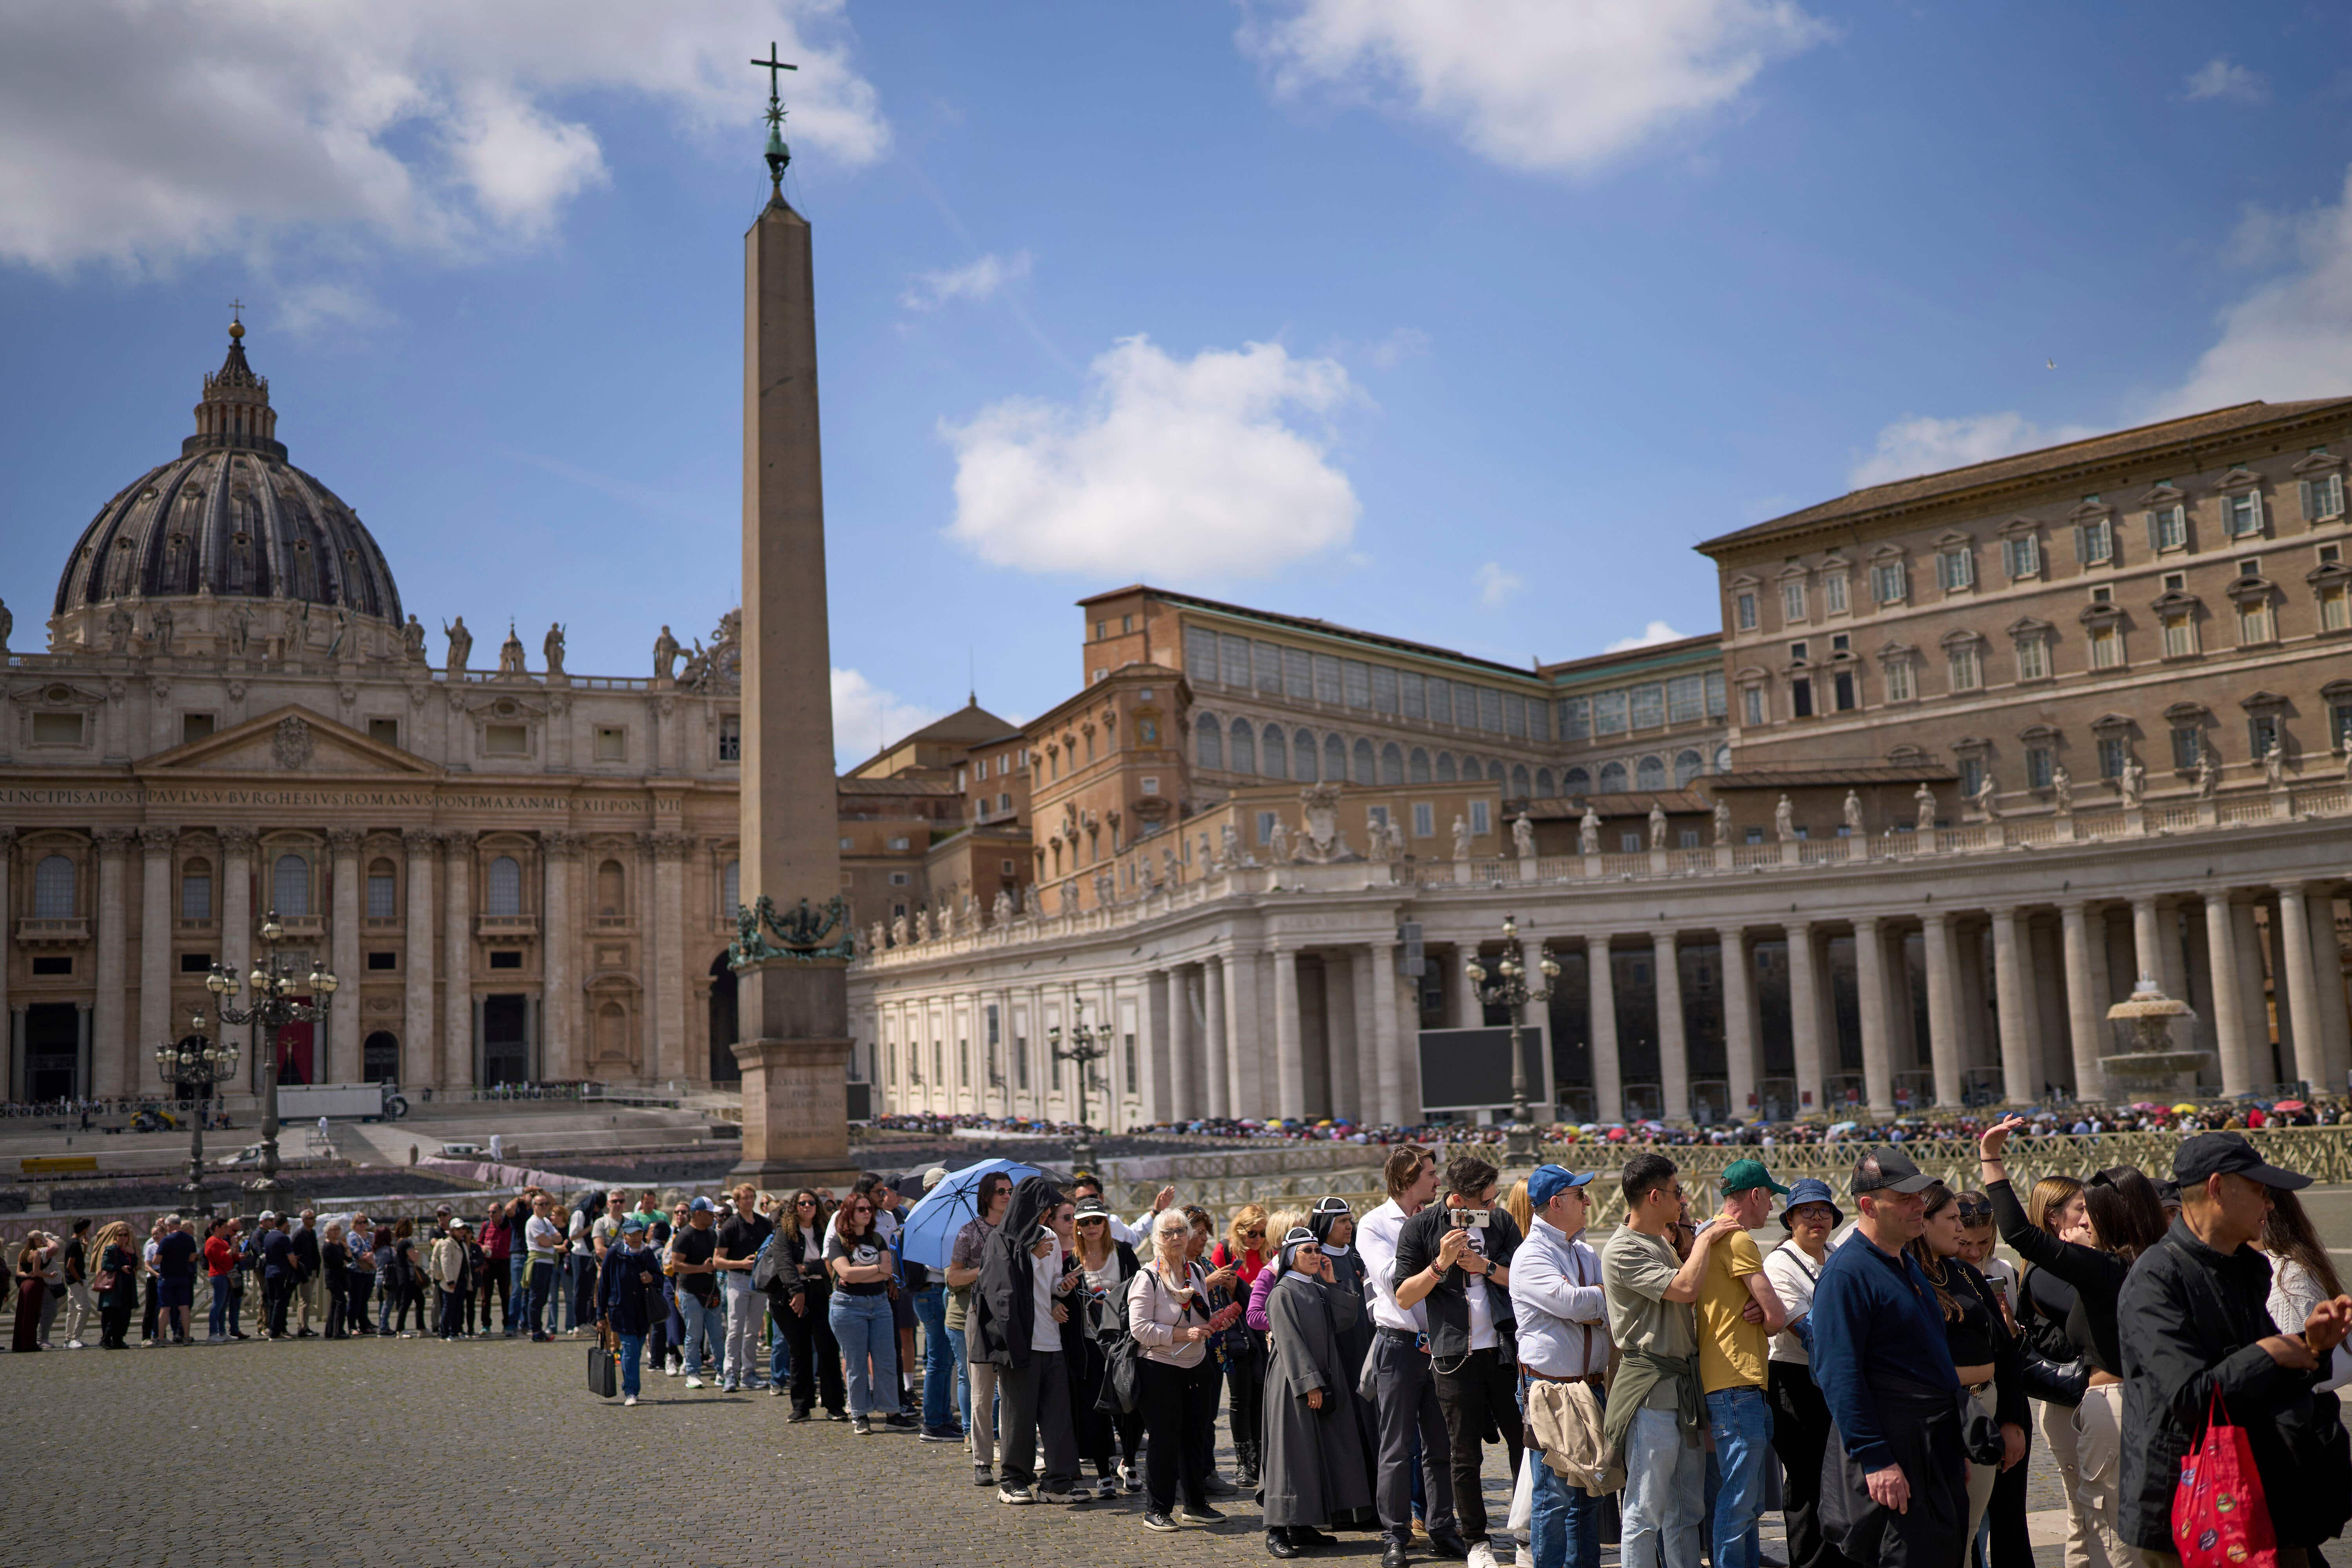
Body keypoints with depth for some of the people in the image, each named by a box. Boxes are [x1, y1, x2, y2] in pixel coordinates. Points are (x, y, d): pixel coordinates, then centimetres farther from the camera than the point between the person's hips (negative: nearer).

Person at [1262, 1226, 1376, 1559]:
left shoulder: (1320, 1290, 15)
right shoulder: (1283, 1293, -9)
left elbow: (1343, 1323, 4)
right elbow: (1290, 1342, -15)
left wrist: (1331, 1283, 0)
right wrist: (1309, 1383, -20)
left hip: (1325, 1380, 8)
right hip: (1294, 1383, -8)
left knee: (1320, 1455, 8)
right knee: (1294, 1453, -7)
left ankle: (1303, 1525, 15)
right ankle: (1278, 1530, -4)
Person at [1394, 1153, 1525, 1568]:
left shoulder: (1501, 1221, 6)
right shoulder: (1421, 1227, -3)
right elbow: (1404, 1296, -5)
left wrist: (1487, 1266, -11)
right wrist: (1442, 1262, -18)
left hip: (1505, 1348, 2)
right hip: (1455, 1355, -2)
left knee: (1523, 1441, 5)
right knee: (1465, 1452, 3)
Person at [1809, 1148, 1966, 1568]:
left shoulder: (1909, 1265, 15)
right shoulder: (1847, 1272, -16)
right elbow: (1839, 1376, -20)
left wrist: (1956, 1447, 22)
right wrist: (1876, 1461, -23)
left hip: (1936, 1448, 9)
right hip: (1893, 1452, -9)